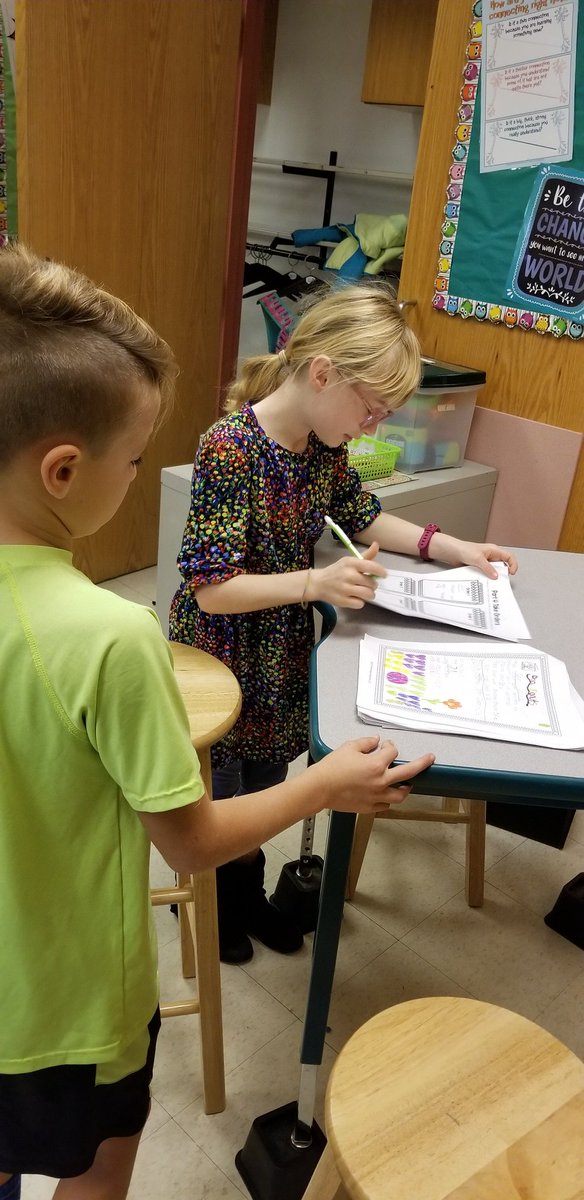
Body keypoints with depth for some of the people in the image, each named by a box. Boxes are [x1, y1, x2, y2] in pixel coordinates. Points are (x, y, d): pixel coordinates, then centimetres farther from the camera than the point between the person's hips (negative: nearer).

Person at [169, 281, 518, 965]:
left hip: (284, 649, 7)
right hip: (222, 653, -7)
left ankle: (246, 895, 48)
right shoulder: (231, 447, -28)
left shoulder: (324, 444, -5)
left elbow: (363, 517, 12)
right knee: (218, 789, 16)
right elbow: (211, 588, -28)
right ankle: (203, 902, 44)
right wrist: (316, 584, -37)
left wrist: (448, 547, 1)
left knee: (265, 780, 23)